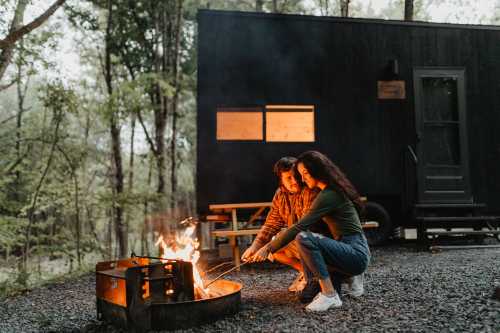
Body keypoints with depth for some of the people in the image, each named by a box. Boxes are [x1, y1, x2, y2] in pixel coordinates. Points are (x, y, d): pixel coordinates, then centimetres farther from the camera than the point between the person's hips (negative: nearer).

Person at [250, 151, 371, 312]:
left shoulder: (328, 195, -18)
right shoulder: (333, 190, 14)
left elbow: (299, 227, -21)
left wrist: (269, 248, -17)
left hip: (356, 255, -9)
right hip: (350, 252, 9)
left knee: (304, 239, -28)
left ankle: (330, 295, -19)